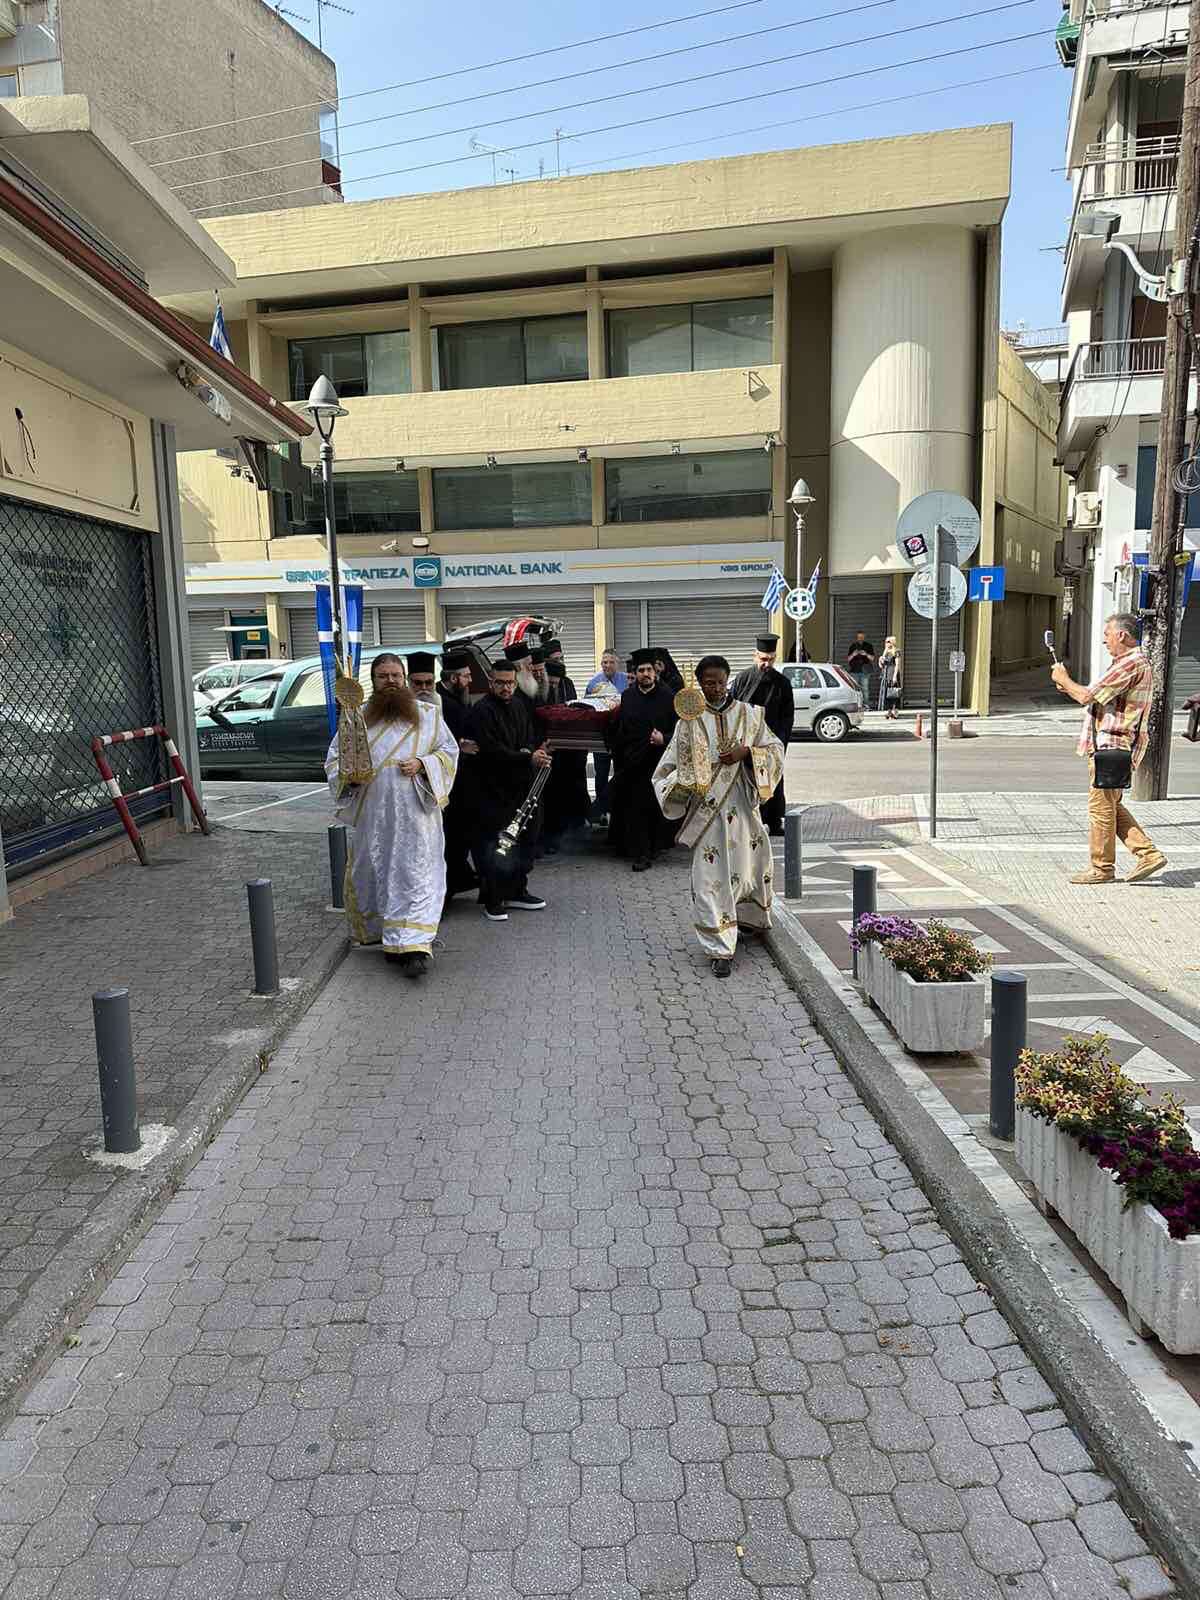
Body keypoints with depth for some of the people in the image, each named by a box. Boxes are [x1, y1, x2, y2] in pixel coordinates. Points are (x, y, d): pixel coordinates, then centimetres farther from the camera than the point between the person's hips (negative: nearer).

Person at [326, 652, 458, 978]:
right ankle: (391, 938, 20)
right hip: (372, 815, 2)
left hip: (415, 814, -2)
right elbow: (333, 759, 12)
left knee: (416, 876, -8)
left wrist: (422, 764, -11)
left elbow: (449, 750, 8)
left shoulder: (428, 714, 8)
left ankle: (414, 947, -11)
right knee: (372, 876, 6)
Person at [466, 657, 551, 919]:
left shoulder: (520, 705, 12)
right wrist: (527, 758, -25)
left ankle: (516, 891, 28)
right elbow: (492, 751, -21)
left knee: (524, 841, 14)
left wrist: (535, 751, -6)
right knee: (493, 847, -3)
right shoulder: (481, 712, -12)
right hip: (494, 790, -8)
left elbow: (533, 737, 17)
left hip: (522, 788, 8)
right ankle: (492, 900, 8)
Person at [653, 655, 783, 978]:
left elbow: (775, 749, 5)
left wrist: (746, 751, -12)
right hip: (706, 811, -2)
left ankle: (749, 918, 47)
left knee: (750, 866, 16)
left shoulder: (749, 714, 4)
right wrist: (679, 785, -16)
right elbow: (672, 764, 4)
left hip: (742, 807, 2)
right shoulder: (689, 721, 1)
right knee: (711, 878, -6)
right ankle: (721, 950, 0)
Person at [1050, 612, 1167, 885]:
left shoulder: (1130, 664, -17)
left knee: (1101, 806, -2)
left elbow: (1087, 696, -19)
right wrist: (1070, 688, 12)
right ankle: (1149, 854, 15)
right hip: (1112, 746, 11)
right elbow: (1103, 699, 22)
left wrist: (1064, 679, -2)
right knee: (1111, 807, 15)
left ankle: (1102, 868, 8)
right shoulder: (1135, 663, 19)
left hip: (1112, 747, -11)